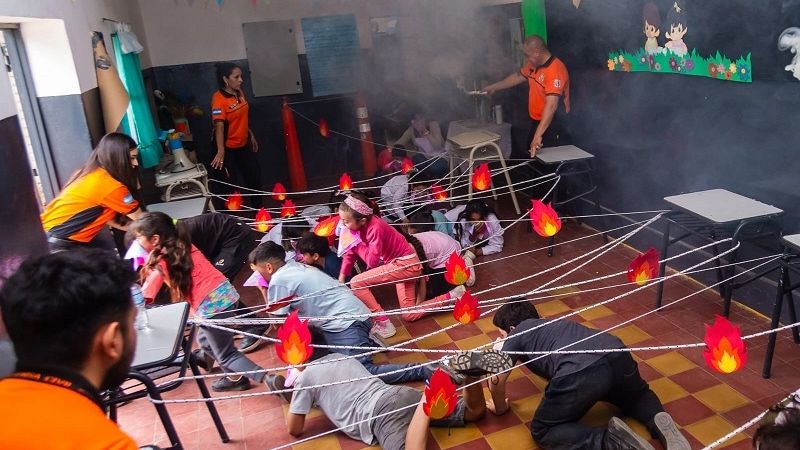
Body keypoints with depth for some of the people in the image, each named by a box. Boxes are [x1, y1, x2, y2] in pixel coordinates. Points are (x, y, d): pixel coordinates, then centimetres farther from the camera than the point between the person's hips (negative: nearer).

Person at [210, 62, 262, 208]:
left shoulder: (239, 93, 2)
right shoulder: (218, 99, -22)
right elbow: (219, 126, -30)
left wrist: (251, 135, 19)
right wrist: (221, 151, -36)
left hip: (243, 144, 8)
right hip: (228, 147, -8)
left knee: (254, 175, 18)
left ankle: (258, 208, 36)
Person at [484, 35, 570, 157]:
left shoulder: (555, 70, -24)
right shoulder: (534, 65, 4)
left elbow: (551, 106, -32)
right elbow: (518, 76, 25)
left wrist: (538, 135, -39)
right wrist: (493, 87, 25)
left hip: (552, 125, -9)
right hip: (536, 122, 9)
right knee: (531, 157, 16)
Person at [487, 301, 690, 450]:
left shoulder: (517, 335, 20)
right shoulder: (550, 324, 38)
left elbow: (497, 381, 13)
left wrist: (500, 408, 33)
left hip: (580, 372, -7)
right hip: (617, 355, 7)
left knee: (543, 432, 11)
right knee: (637, 396, 39)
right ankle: (658, 420, 8)